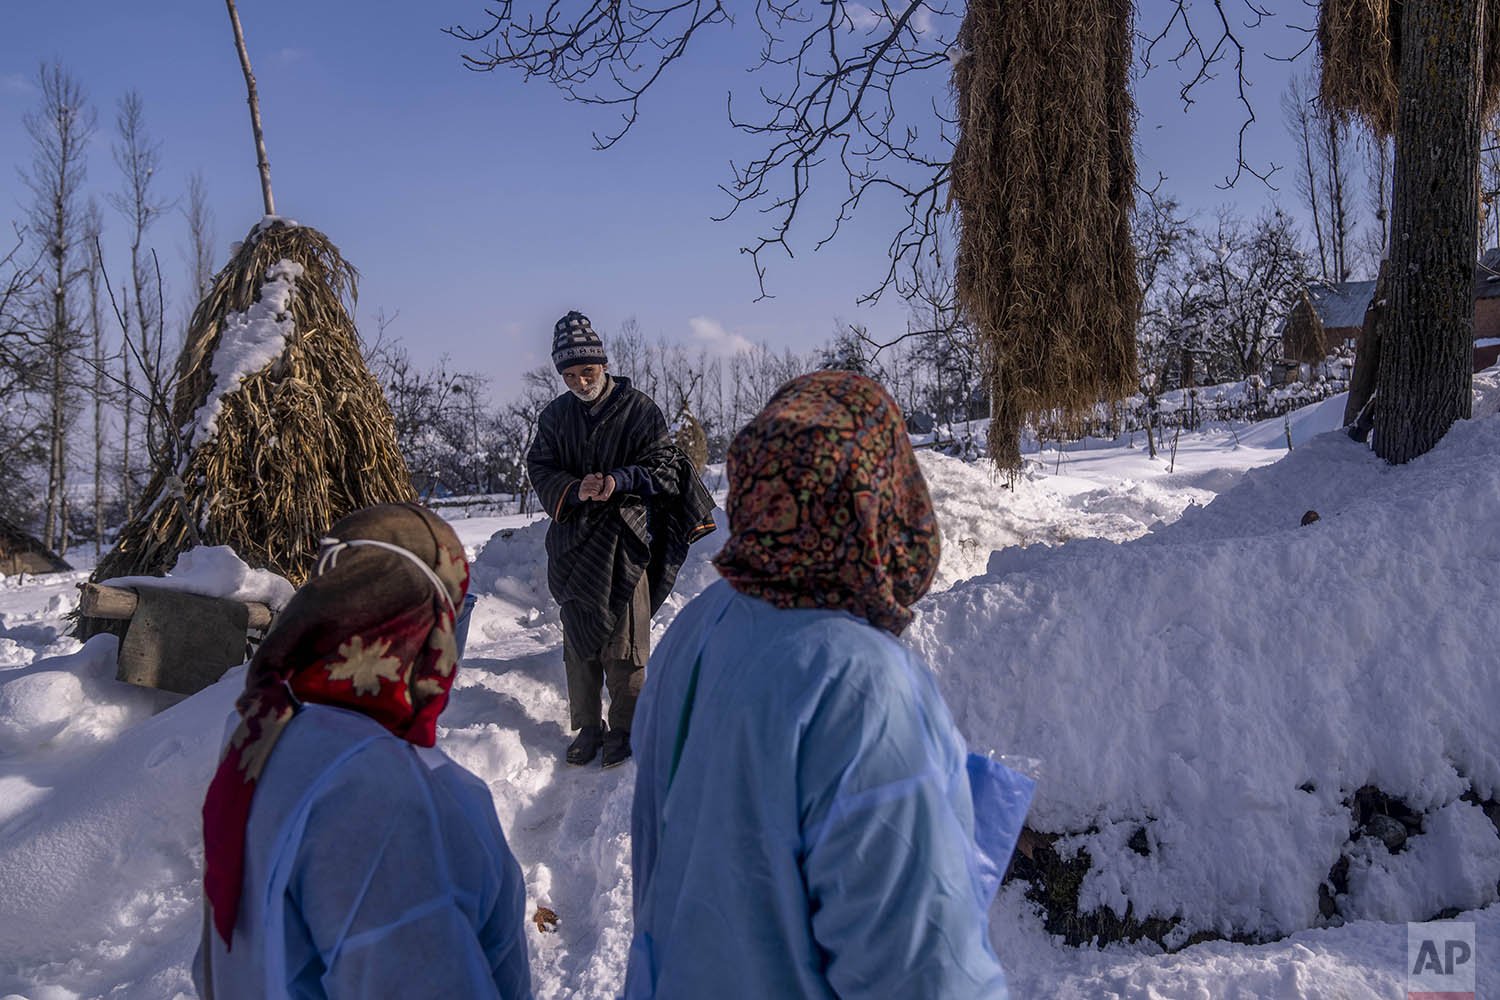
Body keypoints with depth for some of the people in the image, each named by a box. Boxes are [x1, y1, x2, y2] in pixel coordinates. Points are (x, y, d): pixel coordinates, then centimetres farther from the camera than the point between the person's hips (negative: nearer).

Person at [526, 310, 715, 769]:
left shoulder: (639, 408, -3)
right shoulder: (555, 415, 7)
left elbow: (666, 465, -3)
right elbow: (539, 469, 6)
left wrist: (620, 481, -20)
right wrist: (574, 489, -15)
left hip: (626, 539, -4)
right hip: (573, 542, 4)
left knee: (625, 644, 2)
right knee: (578, 641, 11)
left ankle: (624, 728, 17)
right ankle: (587, 727, 24)